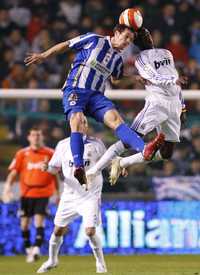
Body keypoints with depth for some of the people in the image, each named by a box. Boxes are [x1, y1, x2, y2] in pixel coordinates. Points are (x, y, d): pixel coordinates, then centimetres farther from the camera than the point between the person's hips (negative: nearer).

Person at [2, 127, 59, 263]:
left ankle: (36, 249, -17)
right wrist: (8, 186, -14)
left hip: (43, 193, -2)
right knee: (24, 224, 5)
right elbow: (13, 172, 2)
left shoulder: (50, 154, 3)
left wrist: (58, 193, 12)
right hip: (26, 193, 2)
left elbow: (55, 175, 11)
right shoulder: (22, 154, 4)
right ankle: (28, 250, 21)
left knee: (39, 221, -14)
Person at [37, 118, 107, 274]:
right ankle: (52, 260, 32)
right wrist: (47, 168, -13)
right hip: (70, 195, 2)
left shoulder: (96, 144, -3)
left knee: (90, 231, -15)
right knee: (58, 230, 8)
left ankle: (100, 262, 7)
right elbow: (55, 168, 8)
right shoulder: (63, 145, 1)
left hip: (90, 195, -2)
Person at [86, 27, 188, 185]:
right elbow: (153, 78, -13)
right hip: (156, 103, -5)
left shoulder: (167, 54, 21)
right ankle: (93, 171, -13)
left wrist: (182, 105, 27)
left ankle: (122, 163, 11)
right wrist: (174, 80, -29)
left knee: (166, 154, 0)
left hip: (174, 107, 5)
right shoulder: (142, 58, 3)